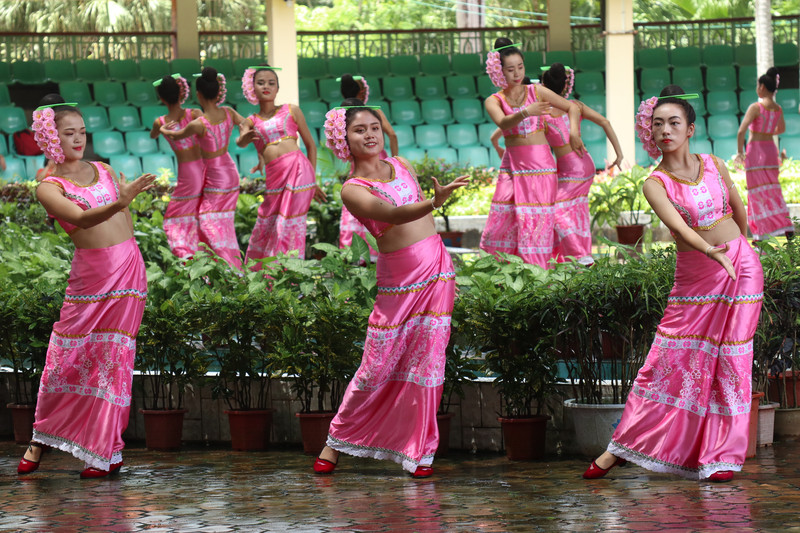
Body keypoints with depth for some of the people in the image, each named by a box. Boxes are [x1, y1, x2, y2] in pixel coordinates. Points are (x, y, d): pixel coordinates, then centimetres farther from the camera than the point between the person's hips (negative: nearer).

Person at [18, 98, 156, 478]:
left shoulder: (102, 170, 12)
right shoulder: (49, 187, -4)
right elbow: (80, 218, -22)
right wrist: (120, 202, -36)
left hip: (128, 268, 3)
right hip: (88, 273, -3)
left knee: (113, 356, 1)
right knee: (66, 357, -3)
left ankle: (106, 451, 6)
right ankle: (39, 441, 15)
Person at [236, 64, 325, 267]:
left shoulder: (291, 111, 11)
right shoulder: (251, 122, 15)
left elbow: (310, 145, 15)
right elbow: (240, 142, -6)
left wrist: (313, 180, 11)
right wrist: (244, 139, -32)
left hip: (297, 170, -3)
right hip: (274, 179, 3)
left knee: (289, 227, -7)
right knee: (264, 229, 6)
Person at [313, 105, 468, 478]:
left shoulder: (402, 166, 9)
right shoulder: (352, 190, -9)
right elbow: (392, 214, -27)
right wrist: (434, 203, -42)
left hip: (436, 270, 4)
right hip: (396, 279, -4)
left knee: (427, 360, 0)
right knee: (377, 366, -2)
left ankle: (420, 450, 8)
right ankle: (337, 440, 16)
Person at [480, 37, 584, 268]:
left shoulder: (537, 91, 5)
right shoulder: (494, 101, 3)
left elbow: (572, 107, 8)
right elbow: (503, 123, -19)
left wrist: (574, 133, -11)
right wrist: (525, 113, -38)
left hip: (540, 164, -1)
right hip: (512, 165, 1)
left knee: (538, 222, -6)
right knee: (503, 222, -5)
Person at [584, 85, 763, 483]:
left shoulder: (714, 165, 1)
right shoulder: (655, 184, -7)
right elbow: (677, 225, -25)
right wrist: (712, 251, -41)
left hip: (741, 268, 1)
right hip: (694, 277, -1)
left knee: (731, 359, 0)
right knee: (668, 359, -2)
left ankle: (722, 455, 5)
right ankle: (620, 449, 6)